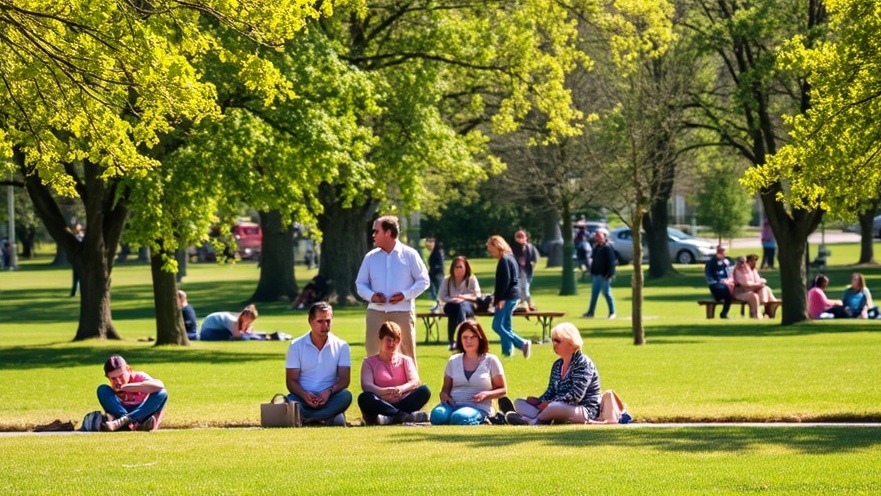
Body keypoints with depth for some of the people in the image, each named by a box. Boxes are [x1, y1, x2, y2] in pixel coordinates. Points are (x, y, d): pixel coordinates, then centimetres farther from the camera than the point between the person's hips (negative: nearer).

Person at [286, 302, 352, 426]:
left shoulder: (341, 346, 7)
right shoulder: (296, 346, 5)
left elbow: (344, 379, -1)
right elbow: (291, 381, 0)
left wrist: (329, 391, -23)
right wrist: (304, 394, -22)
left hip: (329, 398, 1)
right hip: (304, 398, -1)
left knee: (346, 396, -34)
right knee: (290, 401, -35)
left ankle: (302, 418, -33)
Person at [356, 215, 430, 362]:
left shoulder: (409, 255, 2)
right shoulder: (371, 257, 10)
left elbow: (423, 281, 3)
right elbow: (360, 284, 13)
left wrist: (405, 295, -12)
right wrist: (371, 295, -8)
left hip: (402, 312, -2)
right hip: (376, 311, 2)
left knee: (407, 355, 2)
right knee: (373, 353, -4)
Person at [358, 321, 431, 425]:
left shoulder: (405, 360, 17)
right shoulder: (369, 362, 12)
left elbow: (415, 381, -2)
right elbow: (366, 385, -7)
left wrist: (400, 389, -26)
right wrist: (385, 391, -29)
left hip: (402, 403, 2)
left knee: (424, 390, -25)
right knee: (364, 398, -34)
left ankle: (390, 418, -41)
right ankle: (404, 416, -45)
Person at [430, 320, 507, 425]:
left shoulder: (491, 360, 7)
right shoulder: (453, 361, 16)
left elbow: (503, 390, 9)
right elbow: (446, 388, 19)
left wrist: (486, 395, -13)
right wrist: (444, 395, -7)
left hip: (479, 408, -3)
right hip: (453, 404, 3)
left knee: (459, 417, -41)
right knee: (437, 415, -35)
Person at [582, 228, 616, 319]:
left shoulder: (608, 247, -11)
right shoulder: (596, 247, 14)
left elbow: (612, 261, -16)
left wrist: (610, 274, -21)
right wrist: (592, 272, 16)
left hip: (604, 275, -8)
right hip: (596, 274, 8)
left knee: (607, 293, -2)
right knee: (594, 293, 9)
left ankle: (612, 312, 7)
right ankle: (590, 312, 12)